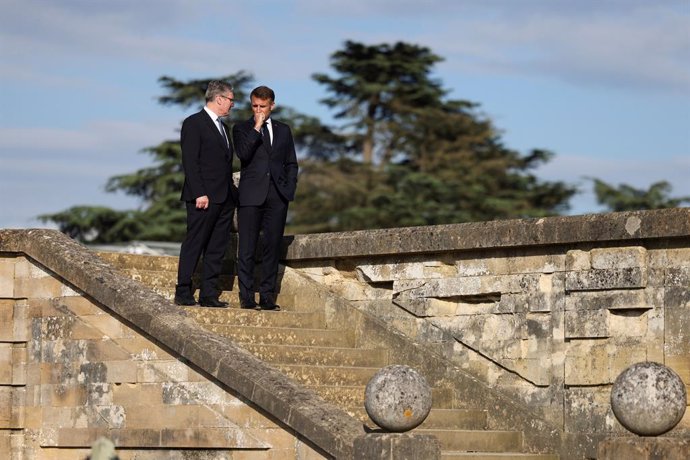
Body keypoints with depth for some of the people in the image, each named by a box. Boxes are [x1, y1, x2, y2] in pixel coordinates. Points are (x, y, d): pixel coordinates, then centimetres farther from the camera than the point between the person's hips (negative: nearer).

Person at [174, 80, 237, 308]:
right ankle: (183, 293, -1)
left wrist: (233, 192, 11)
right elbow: (190, 161, -12)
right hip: (204, 198, -8)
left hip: (225, 198, 8)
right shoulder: (194, 123, -5)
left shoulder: (222, 127, 21)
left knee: (217, 249, 6)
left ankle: (209, 295, 9)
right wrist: (199, 194, -19)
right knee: (194, 246, -5)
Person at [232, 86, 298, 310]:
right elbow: (243, 154, -12)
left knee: (272, 247, 3)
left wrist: (289, 190, 4)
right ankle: (247, 296, -1)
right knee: (247, 248, -4)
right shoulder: (242, 128, 6)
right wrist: (256, 128, -12)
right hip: (251, 196, -3)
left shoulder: (283, 130, 16)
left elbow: (291, 163, 17)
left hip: (277, 197, 3)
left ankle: (267, 296, 6)